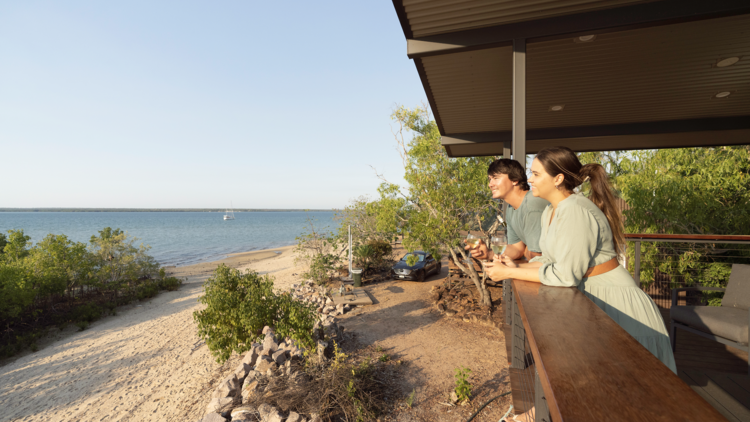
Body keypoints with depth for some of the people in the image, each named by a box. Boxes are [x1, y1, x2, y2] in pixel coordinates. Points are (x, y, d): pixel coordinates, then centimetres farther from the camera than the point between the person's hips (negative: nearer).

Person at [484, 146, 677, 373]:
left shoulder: (575, 211, -27)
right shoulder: (550, 212, 3)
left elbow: (565, 275, -27)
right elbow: (551, 259, 7)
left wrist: (509, 273, -22)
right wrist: (517, 267, -9)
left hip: (613, 301, -8)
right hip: (587, 297, 8)